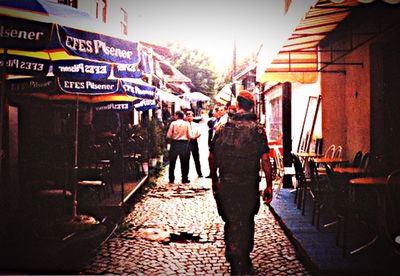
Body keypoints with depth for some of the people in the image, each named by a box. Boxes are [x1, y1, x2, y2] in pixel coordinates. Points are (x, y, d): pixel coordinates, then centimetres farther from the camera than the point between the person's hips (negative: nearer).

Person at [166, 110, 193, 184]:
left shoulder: (173, 123, -5)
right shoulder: (187, 124, -4)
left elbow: (169, 135, -6)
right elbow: (189, 136, -6)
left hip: (174, 143, 0)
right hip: (184, 143, 0)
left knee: (172, 162, 11)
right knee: (184, 162, 10)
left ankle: (171, 179, 15)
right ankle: (184, 179, 12)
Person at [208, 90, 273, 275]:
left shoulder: (221, 129, 0)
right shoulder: (258, 130, -6)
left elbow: (212, 158, 5)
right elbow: (265, 160, -9)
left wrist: (214, 181, 17)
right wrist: (269, 186, -2)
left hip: (225, 185, 1)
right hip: (249, 185, 0)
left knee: (231, 222, 14)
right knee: (246, 222, 17)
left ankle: (236, 261, 23)